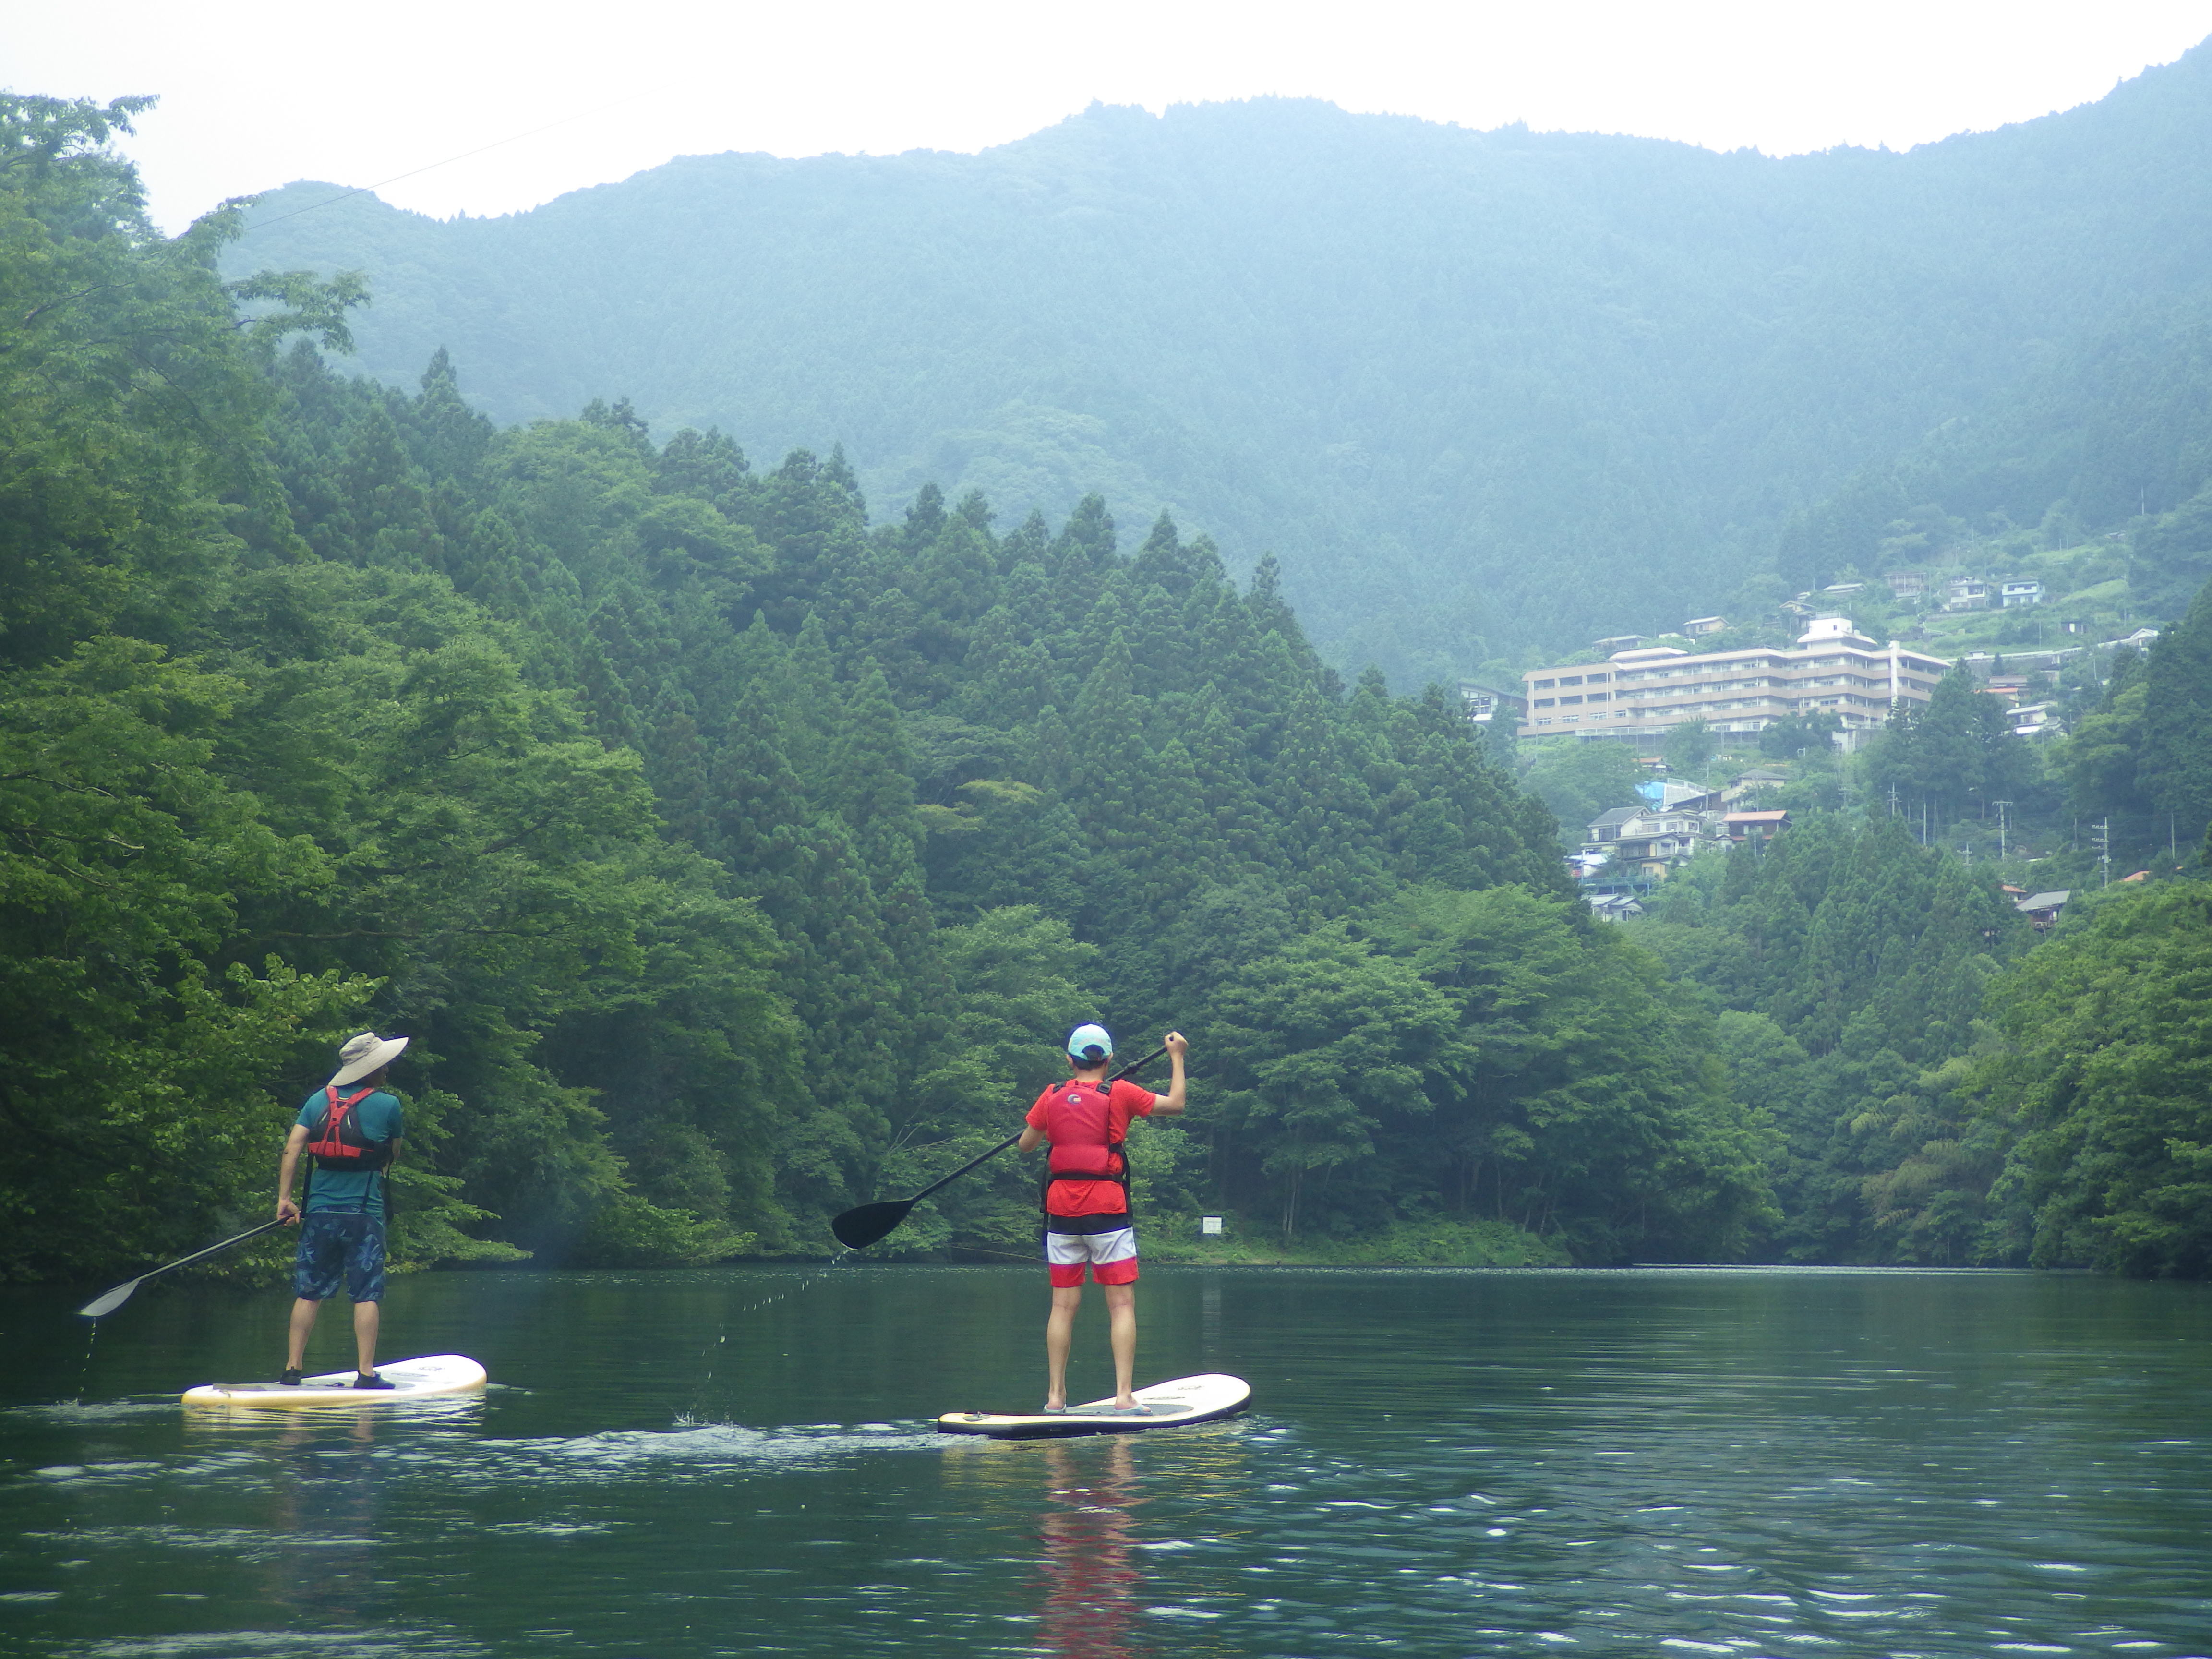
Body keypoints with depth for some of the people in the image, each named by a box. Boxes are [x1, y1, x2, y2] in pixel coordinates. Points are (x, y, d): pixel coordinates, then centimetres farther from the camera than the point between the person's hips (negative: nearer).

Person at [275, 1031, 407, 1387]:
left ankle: (293, 1368, 11)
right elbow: (393, 1155, 10)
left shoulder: (319, 1100, 6)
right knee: (366, 1295, 0)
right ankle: (365, 1373, -3)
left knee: (309, 1294, 10)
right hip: (364, 1213, -4)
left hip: (319, 1212, 4)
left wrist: (284, 1199, -1)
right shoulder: (387, 1105, -3)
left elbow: (292, 1148, -2)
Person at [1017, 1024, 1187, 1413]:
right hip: (1107, 1211, -3)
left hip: (1061, 1210, 3)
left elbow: (1025, 1145, 16)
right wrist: (1177, 1057, 18)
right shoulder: (1119, 1094, -4)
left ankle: (1055, 1395, 7)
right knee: (1122, 1304, -1)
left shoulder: (1052, 1097, 5)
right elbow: (1175, 1104, 6)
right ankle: (1124, 1395, -8)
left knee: (1064, 1305, 7)